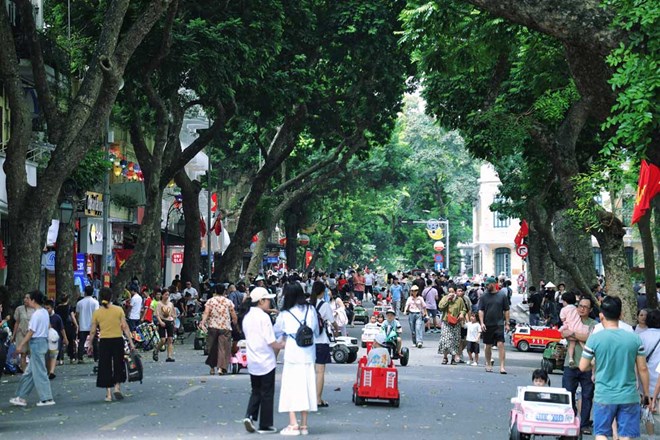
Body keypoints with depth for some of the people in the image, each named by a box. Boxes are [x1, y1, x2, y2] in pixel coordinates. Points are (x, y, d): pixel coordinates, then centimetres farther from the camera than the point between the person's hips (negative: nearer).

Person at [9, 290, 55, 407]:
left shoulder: (36, 314, -17)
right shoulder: (45, 312, 11)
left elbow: (31, 332, -18)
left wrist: (21, 345, -14)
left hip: (36, 343, -10)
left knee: (39, 372, -4)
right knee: (29, 372, 13)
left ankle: (46, 398, -1)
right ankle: (21, 397, 17)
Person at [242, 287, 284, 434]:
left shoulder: (247, 317, 7)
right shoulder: (263, 317, -16)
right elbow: (271, 342, -18)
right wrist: (282, 345, 1)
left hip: (252, 361, 6)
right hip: (266, 361, -6)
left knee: (256, 391, 17)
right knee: (267, 394, 4)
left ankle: (249, 416, -2)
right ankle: (265, 425, 9)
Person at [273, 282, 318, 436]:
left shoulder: (284, 314, -4)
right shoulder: (311, 310, 2)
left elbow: (276, 333, 9)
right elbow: (316, 330, 11)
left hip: (292, 354, -3)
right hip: (308, 355, 3)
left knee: (291, 388, 2)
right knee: (306, 387, 8)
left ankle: (293, 425, -4)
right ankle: (304, 425, 11)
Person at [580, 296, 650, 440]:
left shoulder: (594, 338, -8)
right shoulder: (635, 339, -3)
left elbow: (583, 367, -2)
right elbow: (643, 369, 2)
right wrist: (646, 394, 13)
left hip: (604, 397, -1)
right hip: (629, 397, 1)